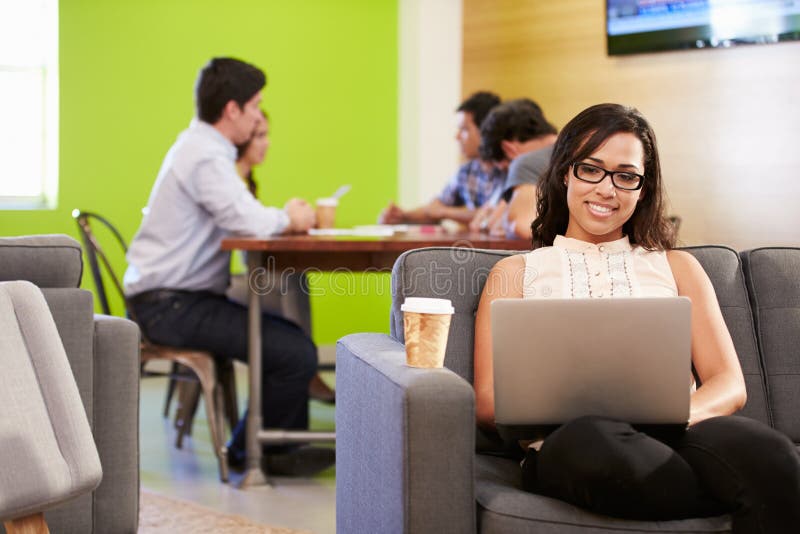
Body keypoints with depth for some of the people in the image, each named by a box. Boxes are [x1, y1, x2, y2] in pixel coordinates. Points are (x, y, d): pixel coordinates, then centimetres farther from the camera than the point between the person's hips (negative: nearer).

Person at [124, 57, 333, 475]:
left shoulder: (200, 147, 18)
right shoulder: (206, 156, -17)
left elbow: (239, 220, 19)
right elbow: (250, 221, -27)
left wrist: (287, 218, 2)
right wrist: (289, 218, -5)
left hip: (170, 298, 11)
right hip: (171, 304, -11)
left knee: (291, 337, 16)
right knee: (296, 354, -17)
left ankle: (285, 445, 21)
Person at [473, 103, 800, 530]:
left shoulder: (676, 268, 27)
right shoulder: (516, 273, 23)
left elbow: (730, 385, 15)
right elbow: (488, 402, 10)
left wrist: (681, 411, -11)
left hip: (675, 435, 0)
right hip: (570, 440, 1)